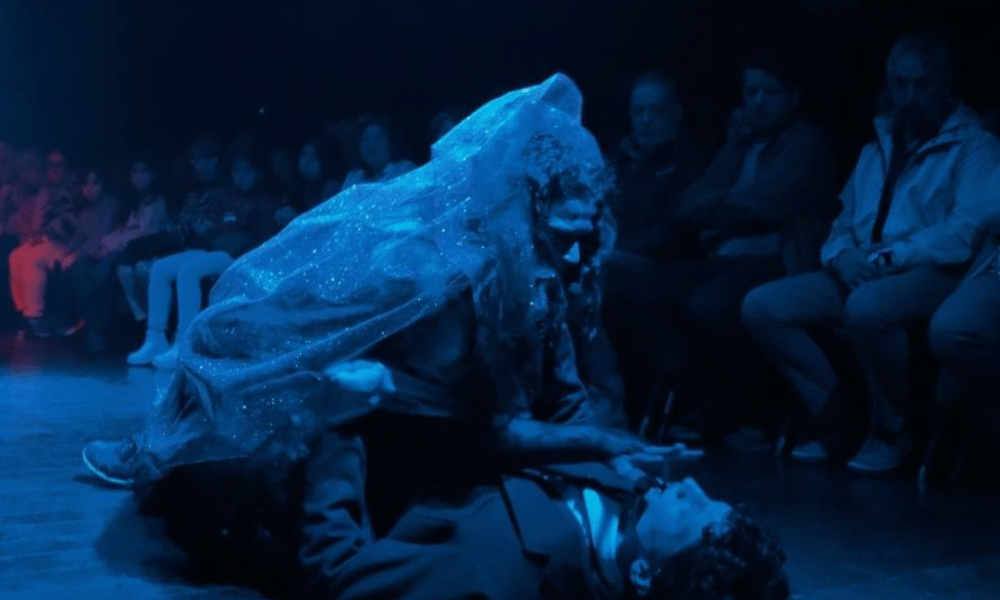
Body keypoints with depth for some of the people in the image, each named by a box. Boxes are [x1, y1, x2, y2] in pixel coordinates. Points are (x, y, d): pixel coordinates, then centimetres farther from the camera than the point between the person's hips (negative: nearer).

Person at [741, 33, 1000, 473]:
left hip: (931, 274, -6)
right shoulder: (874, 151, 22)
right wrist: (842, 258, -7)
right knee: (761, 306, -15)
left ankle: (891, 427, -15)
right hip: (861, 275, 6)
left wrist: (885, 258, -19)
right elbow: (843, 227, 17)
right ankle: (832, 408, -5)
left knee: (867, 307, -39)